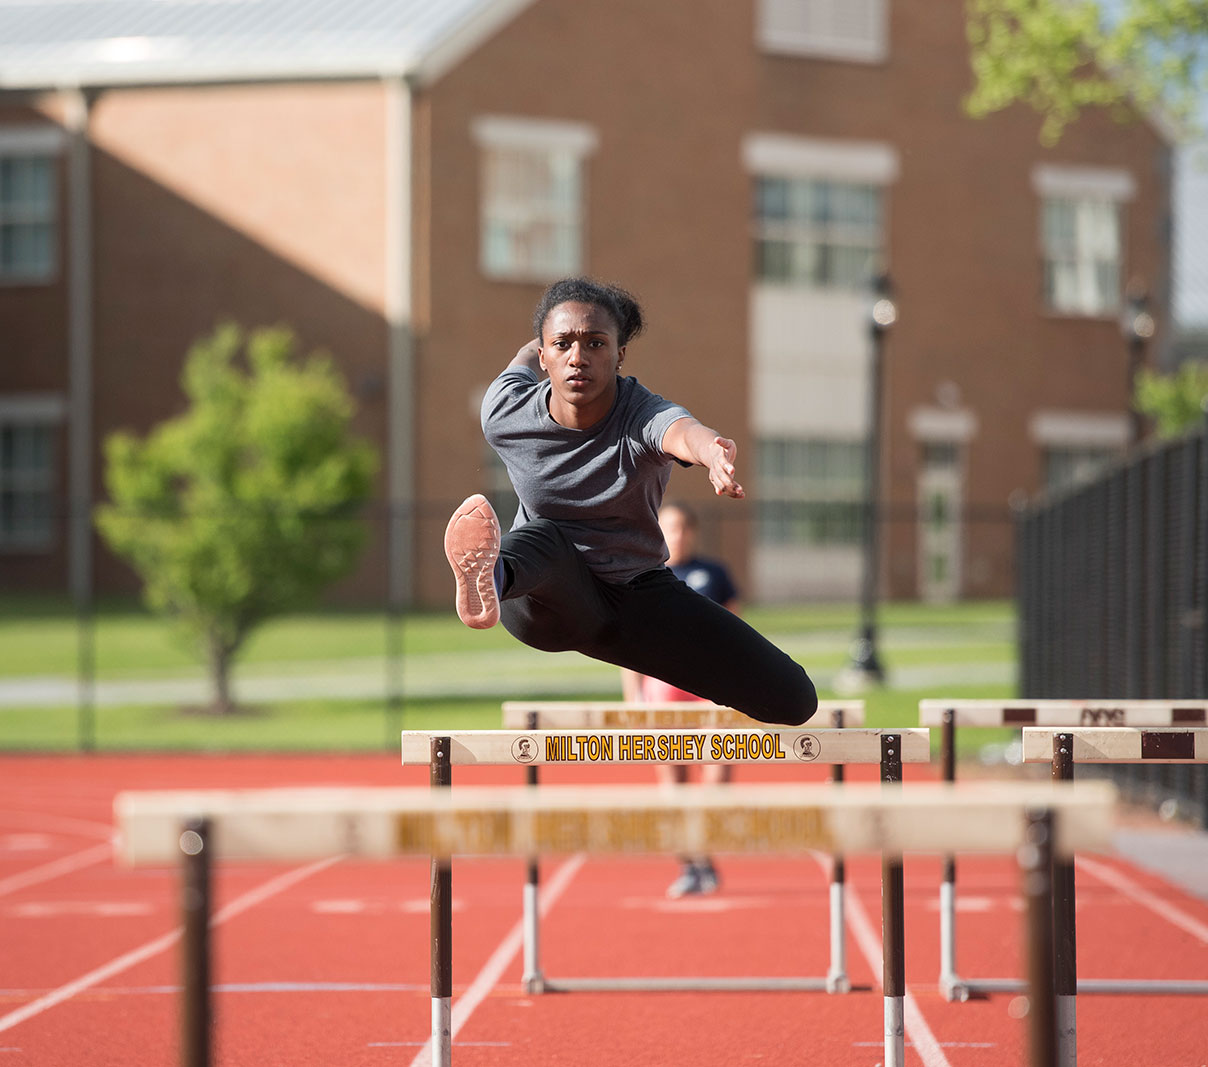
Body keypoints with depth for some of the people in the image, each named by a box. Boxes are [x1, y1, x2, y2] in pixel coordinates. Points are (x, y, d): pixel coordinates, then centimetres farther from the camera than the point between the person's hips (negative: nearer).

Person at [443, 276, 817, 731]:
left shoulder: (644, 417, -24)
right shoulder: (505, 415, -15)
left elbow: (685, 432, -52)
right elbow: (524, 361, 11)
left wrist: (715, 454, -76)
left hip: (639, 599, 1)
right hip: (550, 602, 0)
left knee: (793, 699, -12)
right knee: (542, 537, -40)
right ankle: (492, 581, -78)